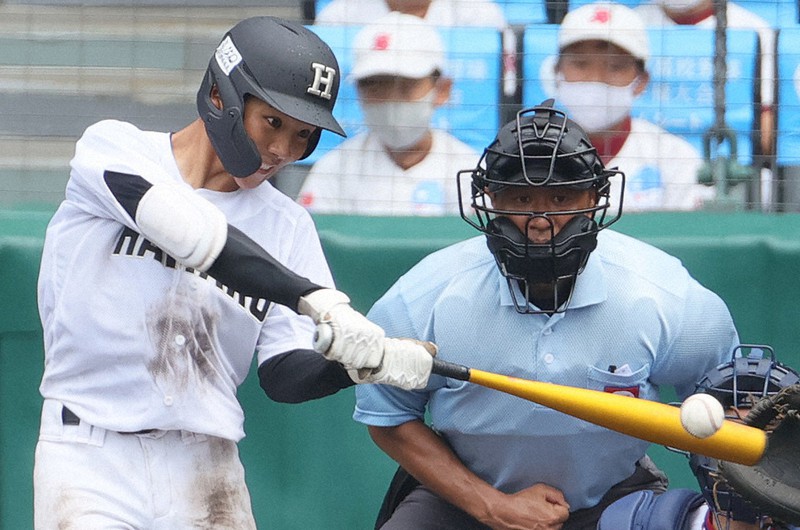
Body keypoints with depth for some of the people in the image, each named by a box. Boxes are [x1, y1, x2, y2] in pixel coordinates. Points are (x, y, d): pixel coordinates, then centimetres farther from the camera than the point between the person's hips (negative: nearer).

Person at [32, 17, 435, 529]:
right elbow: (196, 236, -22)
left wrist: (361, 361, -20)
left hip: (208, 472, 4)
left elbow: (284, 374, 0)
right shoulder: (112, 149, -4)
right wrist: (319, 298, -31)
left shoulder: (288, 226, 7)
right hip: (89, 461, -4)